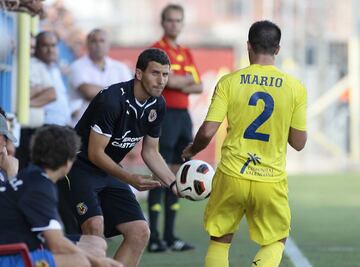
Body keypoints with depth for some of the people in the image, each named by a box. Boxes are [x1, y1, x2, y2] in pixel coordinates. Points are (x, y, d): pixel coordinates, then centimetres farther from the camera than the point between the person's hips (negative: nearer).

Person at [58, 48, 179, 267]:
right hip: (79, 166, -8)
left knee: (140, 232, -2)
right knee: (95, 226, -29)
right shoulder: (112, 100, -25)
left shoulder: (157, 105, -1)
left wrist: (173, 183, 0)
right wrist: (131, 179, -29)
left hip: (110, 173, 8)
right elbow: (95, 153, -23)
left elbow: (150, 152, 12)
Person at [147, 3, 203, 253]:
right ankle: (153, 236, -6)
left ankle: (170, 235, 13)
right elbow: (170, 80, -19)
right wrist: (188, 79, -2)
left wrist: (180, 85, -8)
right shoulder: (157, 50, -5)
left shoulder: (186, 53, 17)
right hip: (164, 114, -7)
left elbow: (199, 86, 12)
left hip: (183, 115, 7)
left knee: (177, 175, 8)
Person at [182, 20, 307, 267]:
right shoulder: (295, 88, -3)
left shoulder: (229, 82, -5)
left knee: (220, 241, 17)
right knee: (276, 242, 19)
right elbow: (298, 143, 1)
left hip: (232, 176, 0)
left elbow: (207, 132, -8)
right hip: (272, 181, 0)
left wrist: (191, 151, 13)